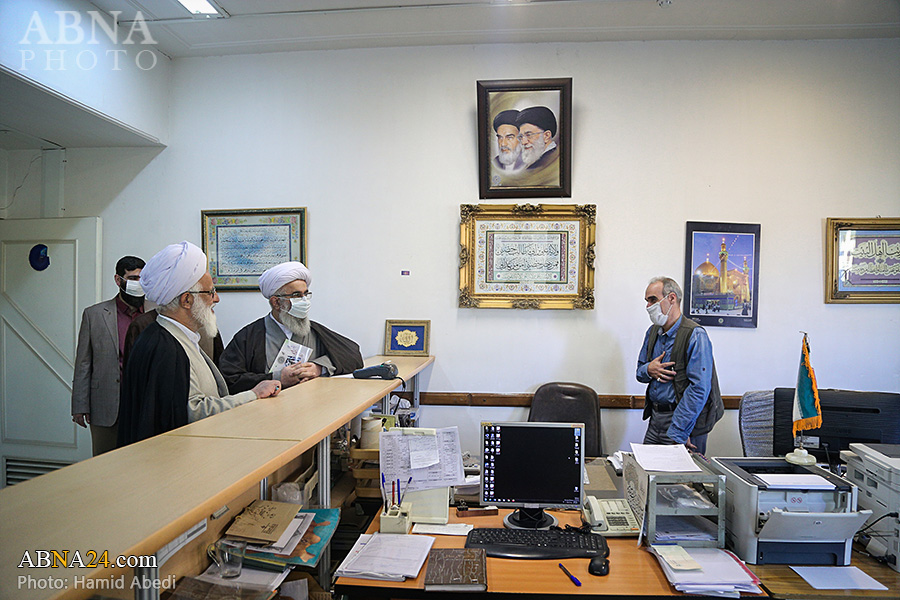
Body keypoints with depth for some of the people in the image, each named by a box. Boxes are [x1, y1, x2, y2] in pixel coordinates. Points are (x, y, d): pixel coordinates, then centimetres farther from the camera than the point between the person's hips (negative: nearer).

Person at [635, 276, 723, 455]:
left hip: (684, 420, -6)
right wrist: (649, 370, -7)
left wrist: (677, 433, -23)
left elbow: (699, 389, -21)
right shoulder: (653, 332, 10)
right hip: (655, 419, 7)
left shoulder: (695, 336, -15)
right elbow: (639, 371, 18)